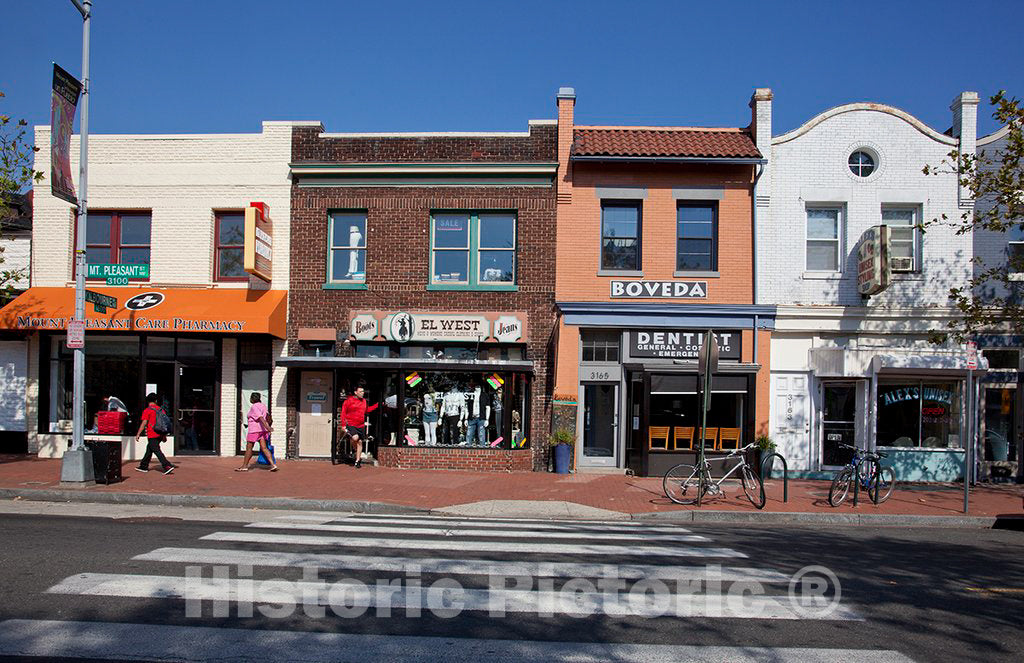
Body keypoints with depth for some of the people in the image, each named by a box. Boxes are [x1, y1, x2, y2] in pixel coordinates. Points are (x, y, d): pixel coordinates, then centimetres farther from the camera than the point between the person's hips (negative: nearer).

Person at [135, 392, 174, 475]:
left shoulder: (147, 411, -7)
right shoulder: (160, 409, 10)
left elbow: (144, 423, -12)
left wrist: (138, 434, -4)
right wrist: (164, 435, 18)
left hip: (152, 435, -7)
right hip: (160, 434, 7)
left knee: (157, 451, -9)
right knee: (149, 449, 21)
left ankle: (167, 466, -20)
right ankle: (144, 466, 31)